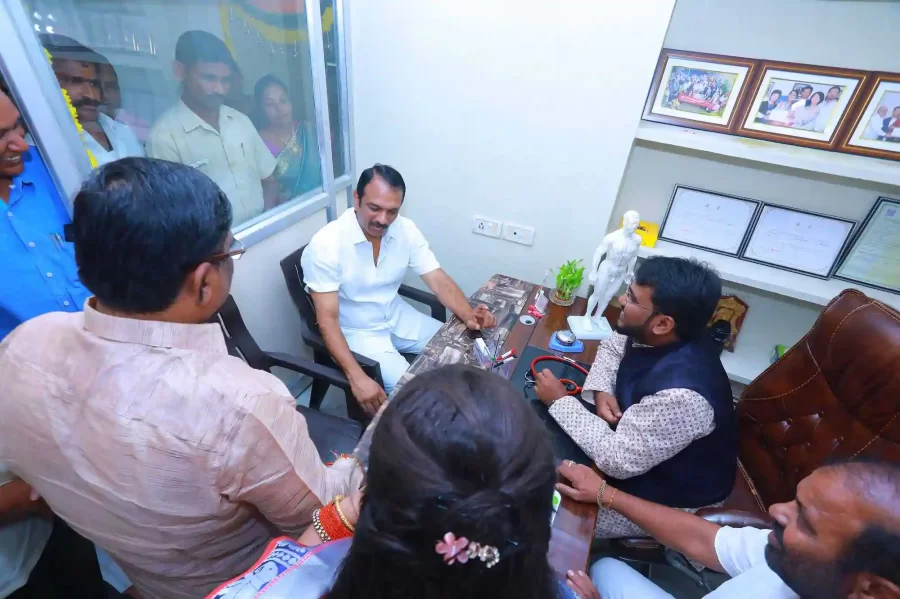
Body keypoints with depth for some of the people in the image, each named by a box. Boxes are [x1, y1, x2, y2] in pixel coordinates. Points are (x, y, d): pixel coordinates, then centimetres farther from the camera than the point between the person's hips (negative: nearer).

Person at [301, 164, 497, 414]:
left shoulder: (407, 230, -11)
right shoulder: (326, 244, -25)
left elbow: (439, 280, -11)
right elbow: (328, 319, -25)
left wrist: (468, 316, -32)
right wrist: (356, 377, -36)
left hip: (397, 317, 6)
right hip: (356, 331, -5)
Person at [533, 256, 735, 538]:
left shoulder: (681, 395, -39)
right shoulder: (652, 336, -15)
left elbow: (617, 460, -35)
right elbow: (612, 347, 6)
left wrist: (560, 401, -25)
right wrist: (601, 391, -13)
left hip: (670, 496, -7)